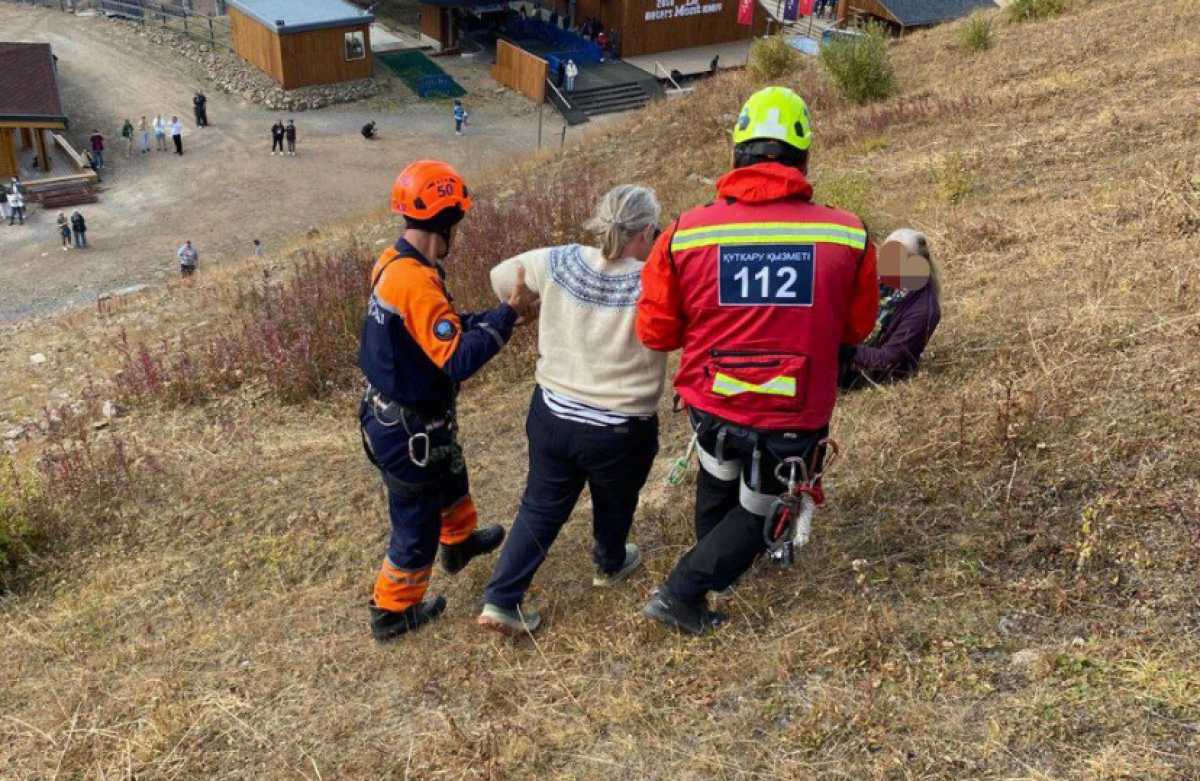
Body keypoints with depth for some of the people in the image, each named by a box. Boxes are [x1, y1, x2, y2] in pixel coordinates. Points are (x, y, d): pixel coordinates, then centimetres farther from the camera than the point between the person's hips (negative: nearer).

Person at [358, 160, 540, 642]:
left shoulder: (394, 262, -2)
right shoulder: (417, 282, -32)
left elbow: (444, 328, 6)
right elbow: (458, 359, -33)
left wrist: (508, 312, 2)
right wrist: (509, 314, -26)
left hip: (390, 412, 9)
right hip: (409, 430, -9)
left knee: (451, 476, 34)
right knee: (417, 525, 13)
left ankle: (461, 542, 60)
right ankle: (392, 612, 32)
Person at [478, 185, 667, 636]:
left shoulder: (559, 263, -9)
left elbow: (502, 276, 6)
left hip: (551, 414, 3)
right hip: (620, 432, -3)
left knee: (541, 507, 18)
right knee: (615, 506, 26)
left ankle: (500, 600, 14)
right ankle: (610, 566, 52)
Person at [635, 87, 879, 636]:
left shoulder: (686, 233, -14)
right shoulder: (849, 236, -14)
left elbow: (654, 332, -5)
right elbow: (858, 327, 1)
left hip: (710, 404, 2)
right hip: (794, 418, -2)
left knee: (718, 479, 33)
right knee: (756, 511, 25)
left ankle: (719, 558, 56)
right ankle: (682, 592, 20)